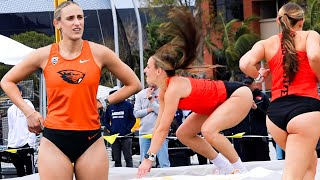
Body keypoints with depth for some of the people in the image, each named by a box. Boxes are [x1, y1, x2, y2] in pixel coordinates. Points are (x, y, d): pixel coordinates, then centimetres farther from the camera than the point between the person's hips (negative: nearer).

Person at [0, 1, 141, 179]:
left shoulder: (98, 53, 2)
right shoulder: (45, 55, 3)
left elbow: (134, 84, 12)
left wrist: (105, 102, 7)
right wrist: (28, 112, 7)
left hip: (91, 140, 1)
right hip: (55, 140, 0)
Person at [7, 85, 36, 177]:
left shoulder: (28, 105, 0)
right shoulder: (10, 110, 16)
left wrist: (31, 143, -12)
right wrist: (9, 143, 12)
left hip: (26, 145, -6)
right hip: (13, 146, 6)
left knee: (30, 171, -6)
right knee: (19, 172, 9)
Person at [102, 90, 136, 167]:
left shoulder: (127, 105, -1)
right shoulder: (110, 107, 10)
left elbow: (133, 119, -1)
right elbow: (105, 120, 17)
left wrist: (127, 129, -12)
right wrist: (109, 129, 1)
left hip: (126, 136, -4)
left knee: (128, 158, -2)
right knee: (116, 159, 8)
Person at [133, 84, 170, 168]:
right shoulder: (140, 94, 12)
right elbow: (136, 113, 6)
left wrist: (151, 98, -8)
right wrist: (149, 110, -6)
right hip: (144, 132, 4)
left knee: (164, 164, -7)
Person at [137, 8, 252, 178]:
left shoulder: (174, 88, -29)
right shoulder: (163, 90, -1)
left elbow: (163, 129, -28)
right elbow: (159, 125, 3)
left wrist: (149, 158, -24)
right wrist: (149, 156, 2)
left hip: (238, 94, -10)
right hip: (219, 102, 10)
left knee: (208, 130, -33)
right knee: (183, 133, 6)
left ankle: (240, 169, -15)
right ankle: (224, 167, 12)